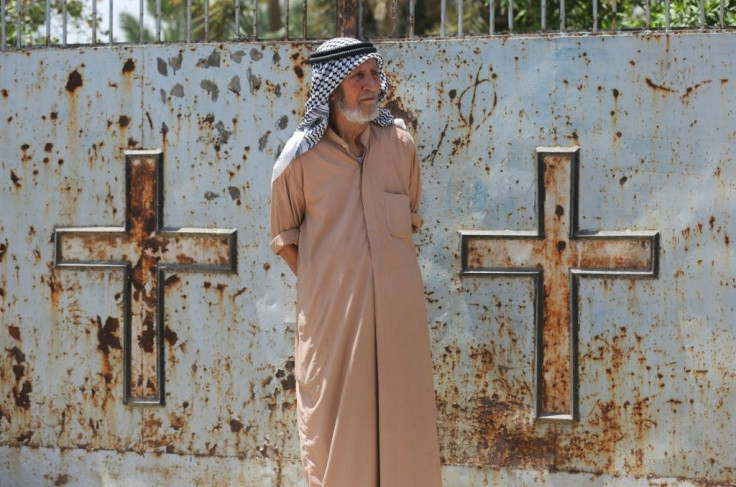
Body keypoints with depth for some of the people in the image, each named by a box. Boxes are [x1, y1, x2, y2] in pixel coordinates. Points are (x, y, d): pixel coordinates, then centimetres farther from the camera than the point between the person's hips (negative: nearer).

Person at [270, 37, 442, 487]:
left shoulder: (399, 143, 3)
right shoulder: (302, 156, -4)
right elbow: (285, 234, 8)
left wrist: (388, 266, 12)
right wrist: (318, 281, 4)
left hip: (397, 309, 2)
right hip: (331, 310, -2)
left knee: (400, 412, 5)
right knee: (335, 422, 2)